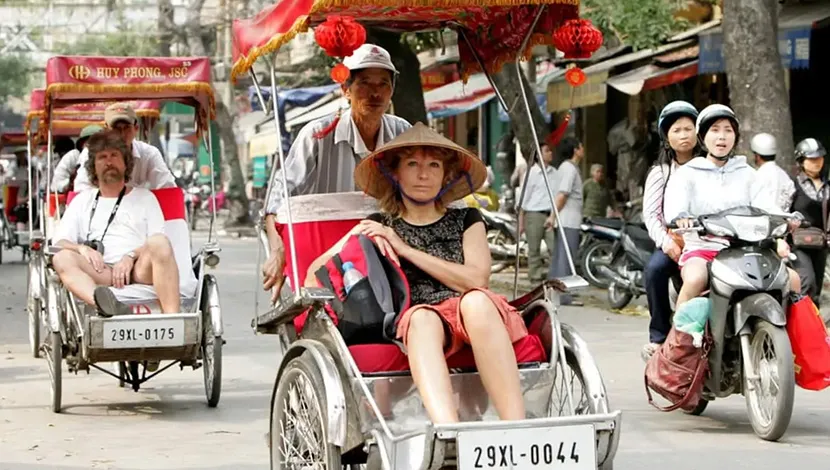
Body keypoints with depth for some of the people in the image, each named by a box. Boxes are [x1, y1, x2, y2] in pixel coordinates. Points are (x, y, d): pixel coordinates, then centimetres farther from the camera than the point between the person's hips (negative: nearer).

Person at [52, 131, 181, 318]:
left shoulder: (145, 197, 23)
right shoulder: (82, 201, 27)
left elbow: (157, 245, 11)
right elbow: (60, 243, 16)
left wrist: (131, 256, -9)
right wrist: (82, 248, -7)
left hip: (140, 271, -1)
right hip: (100, 273, 1)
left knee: (160, 243, -32)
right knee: (62, 258, -27)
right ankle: (105, 305, -58)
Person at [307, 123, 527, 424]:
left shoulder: (466, 220, 21)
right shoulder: (378, 226, 22)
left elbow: (477, 280, 2)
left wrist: (405, 248, 1)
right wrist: (355, 237, 1)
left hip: (470, 319, 1)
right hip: (412, 325, 0)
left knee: (475, 301, -37)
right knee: (422, 316, -38)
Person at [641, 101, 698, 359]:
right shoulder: (660, 172, 15)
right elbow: (650, 212, 3)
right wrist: (664, 240, -16)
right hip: (673, 240, 1)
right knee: (654, 269, -31)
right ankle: (659, 335, -20)